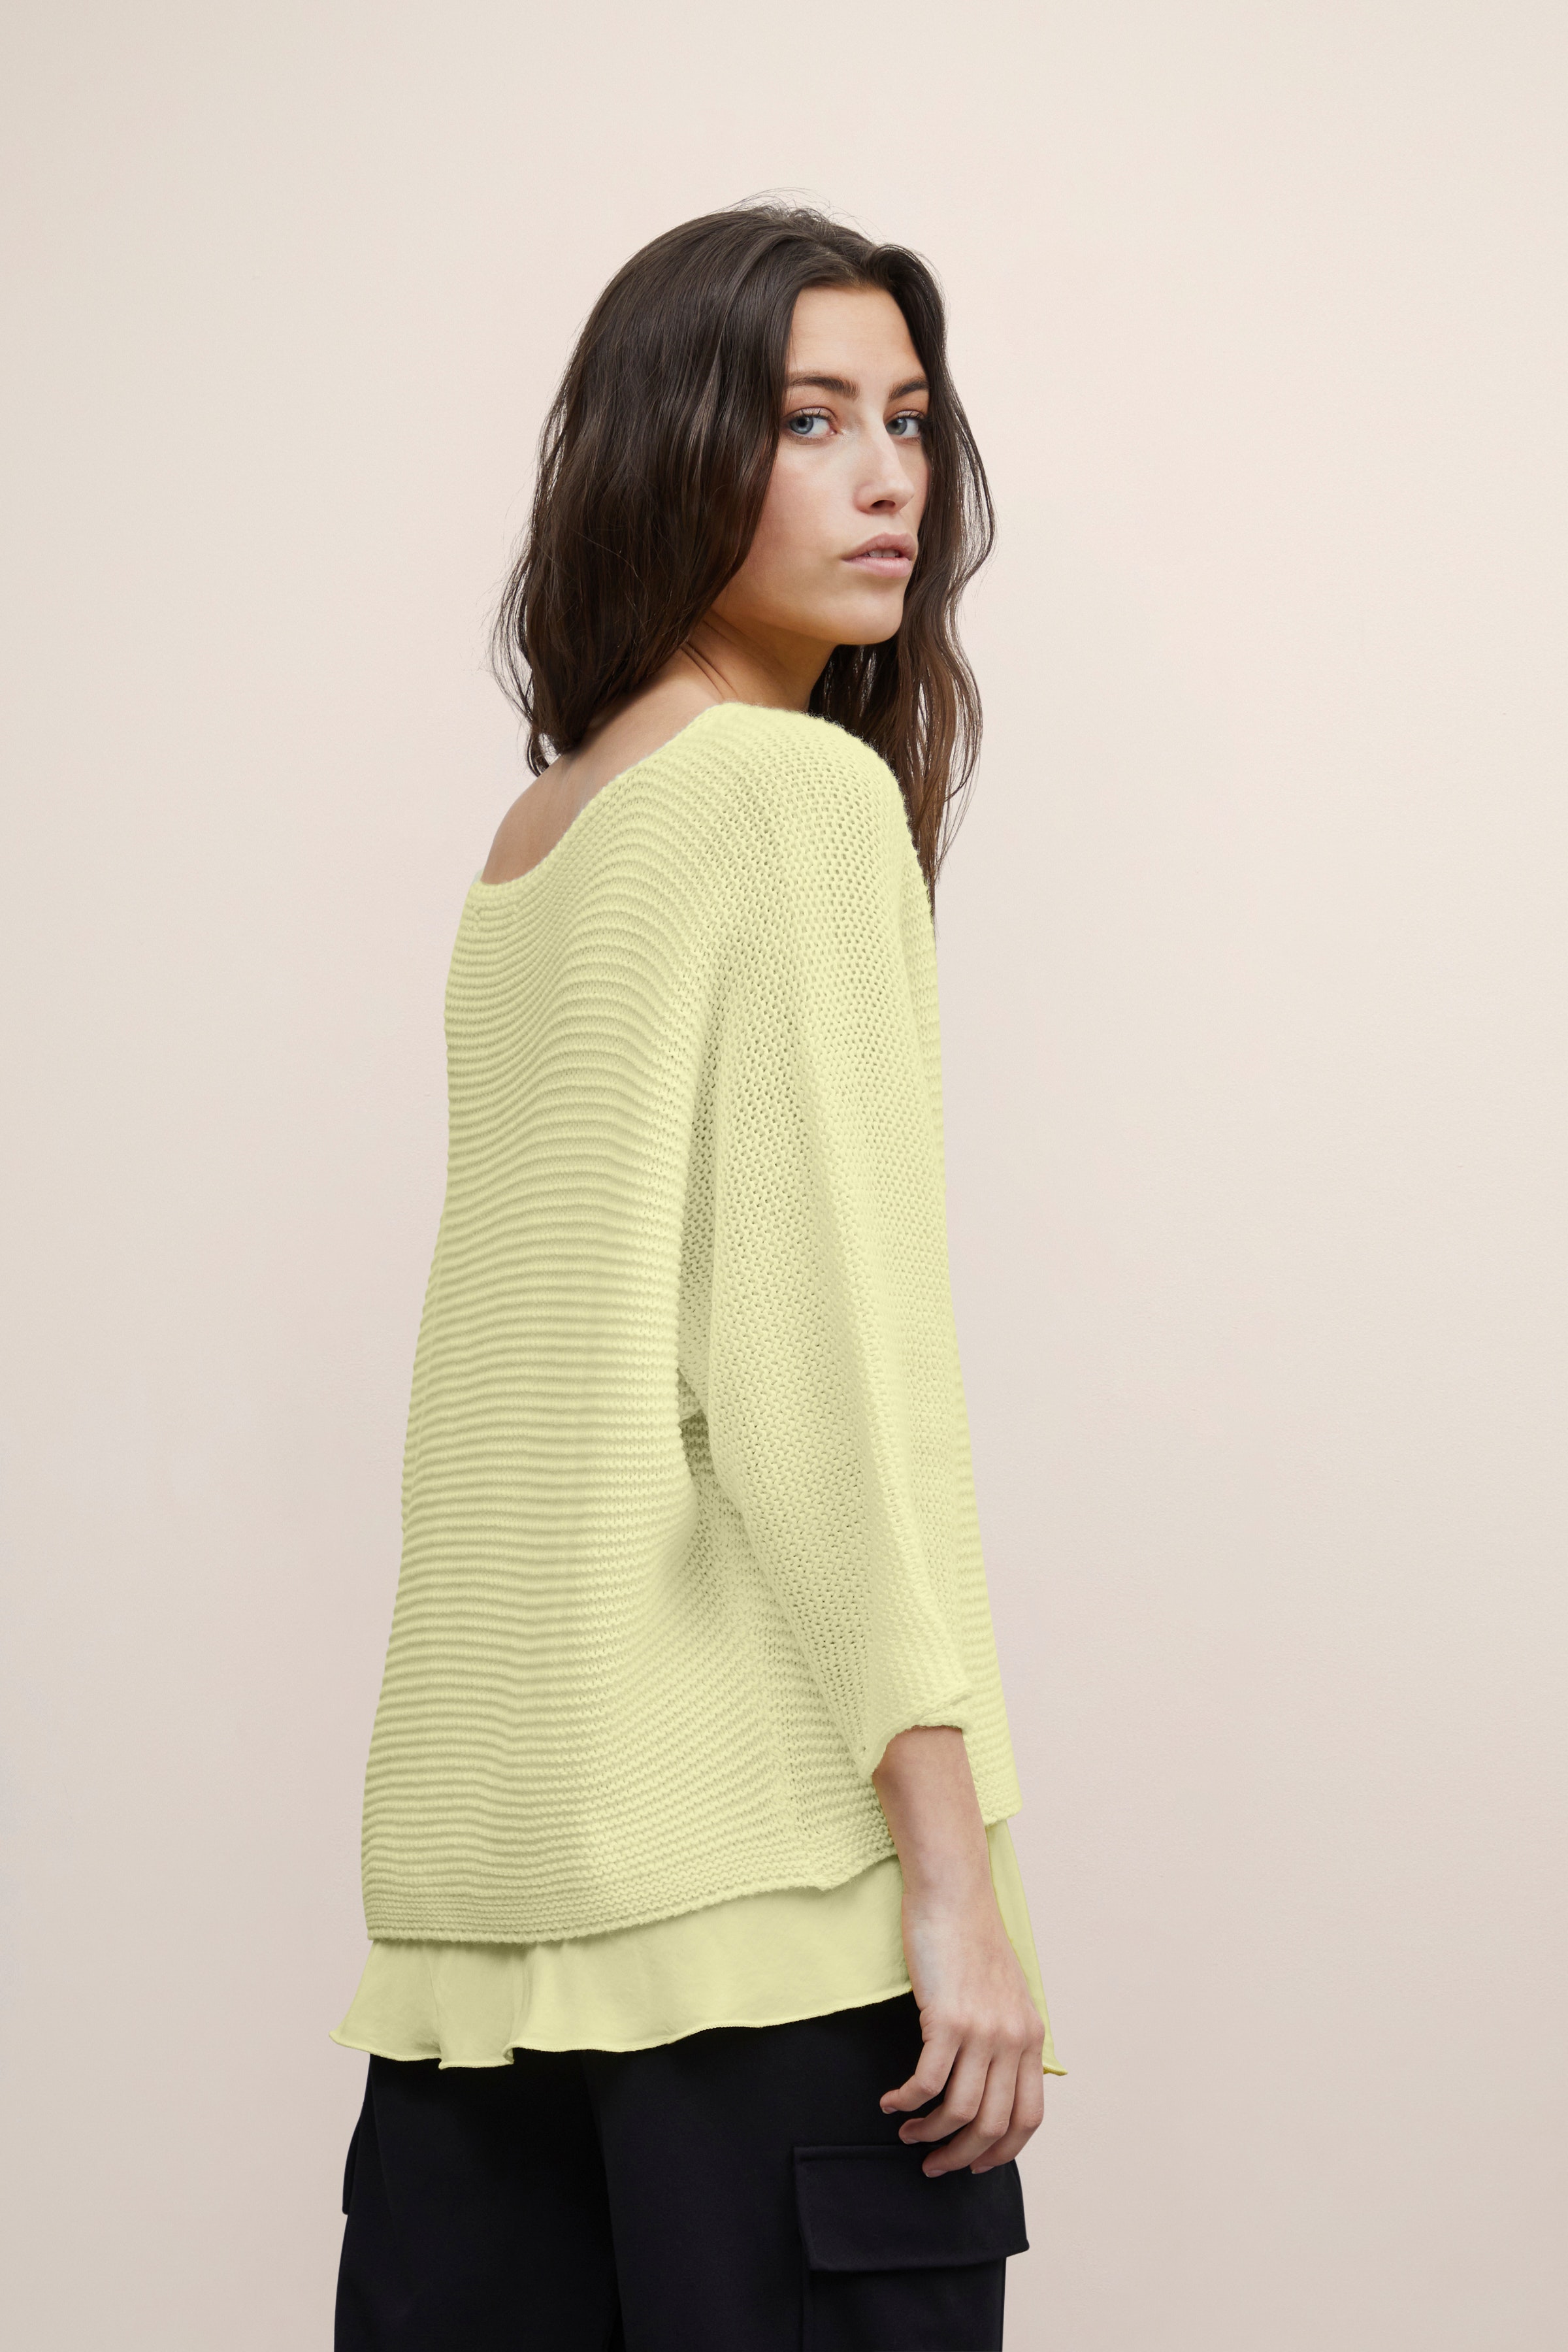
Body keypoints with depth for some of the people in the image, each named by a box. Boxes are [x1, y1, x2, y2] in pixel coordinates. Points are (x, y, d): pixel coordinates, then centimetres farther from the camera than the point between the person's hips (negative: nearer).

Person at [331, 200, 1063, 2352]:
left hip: (477, 1841, 8)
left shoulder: (531, 841, 18)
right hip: (759, 1849, -8)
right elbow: (823, 1352, -13)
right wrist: (956, 1863, -13)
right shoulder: (802, 793, -6)